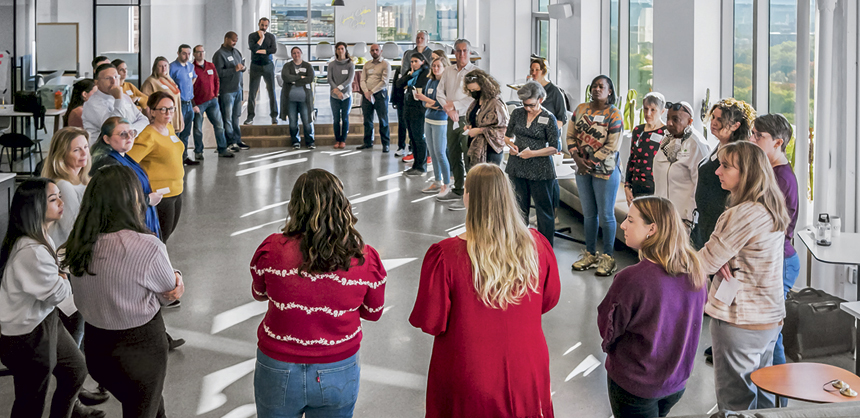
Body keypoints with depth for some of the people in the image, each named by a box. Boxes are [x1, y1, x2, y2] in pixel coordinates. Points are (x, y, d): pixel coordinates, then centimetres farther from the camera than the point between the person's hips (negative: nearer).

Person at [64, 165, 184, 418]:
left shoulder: (78, 243, -8)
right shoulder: (146, 247, -27)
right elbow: (169, 293, -11)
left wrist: (173, 277, -9)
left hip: (96, 347, 6)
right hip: (140, 349, -6)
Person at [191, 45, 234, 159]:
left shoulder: (211, 66, 9)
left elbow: (217, 81, 19)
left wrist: (215, 95, 9)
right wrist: (193, 105, -12)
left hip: (212, 101, 5)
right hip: (198, 103, -5)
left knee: (219, 125, 4)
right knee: (198, 129, 3)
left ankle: (222, 150, 12)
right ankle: (198, 152, 15)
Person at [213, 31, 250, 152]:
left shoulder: (236, 52, 13)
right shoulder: (219, 54, -11)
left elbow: (243, 64, 24)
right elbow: (218, 72, -20)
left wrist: (242, 67, 0)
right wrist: (234, 69, -22)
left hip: (237, 89, 8)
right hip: (226, 91, -8)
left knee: (236, 116, 14)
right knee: (227, 118, -2)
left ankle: (237, 140, 20)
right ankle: (230, 142, 3)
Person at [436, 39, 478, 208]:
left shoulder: (475, 71, -4)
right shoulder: (448, 71, 14)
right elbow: (440, 93, 11)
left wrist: (455, 105, -10)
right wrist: (448, 108, -7)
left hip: (468, 118, -6)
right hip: (452, 118, 6)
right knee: (453, 155, 12)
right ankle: (457, 191, 23)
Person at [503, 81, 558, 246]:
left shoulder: (548, 118, -7)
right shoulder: (517, 113, 6)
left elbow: (554, 147, -7)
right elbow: (508, 135, 18)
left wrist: (533, 153, -16)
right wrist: (510, 144, -4)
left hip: (540, 171, -4)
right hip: (517, 168, 4)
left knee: (544, 211, 2)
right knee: (519, 209, 13)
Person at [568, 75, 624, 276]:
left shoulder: (614, 114, -9)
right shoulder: (581, 109, 6)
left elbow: (612, 146, -14)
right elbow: (571, 135, 7)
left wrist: (591, 162, -14)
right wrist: (577, 158, -7)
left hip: (605, 170, -5)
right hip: (582, 169, 5)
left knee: (606, 215, 0)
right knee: (589, 213, 14)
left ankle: (608, 258, 9)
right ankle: (590, 254, 24)